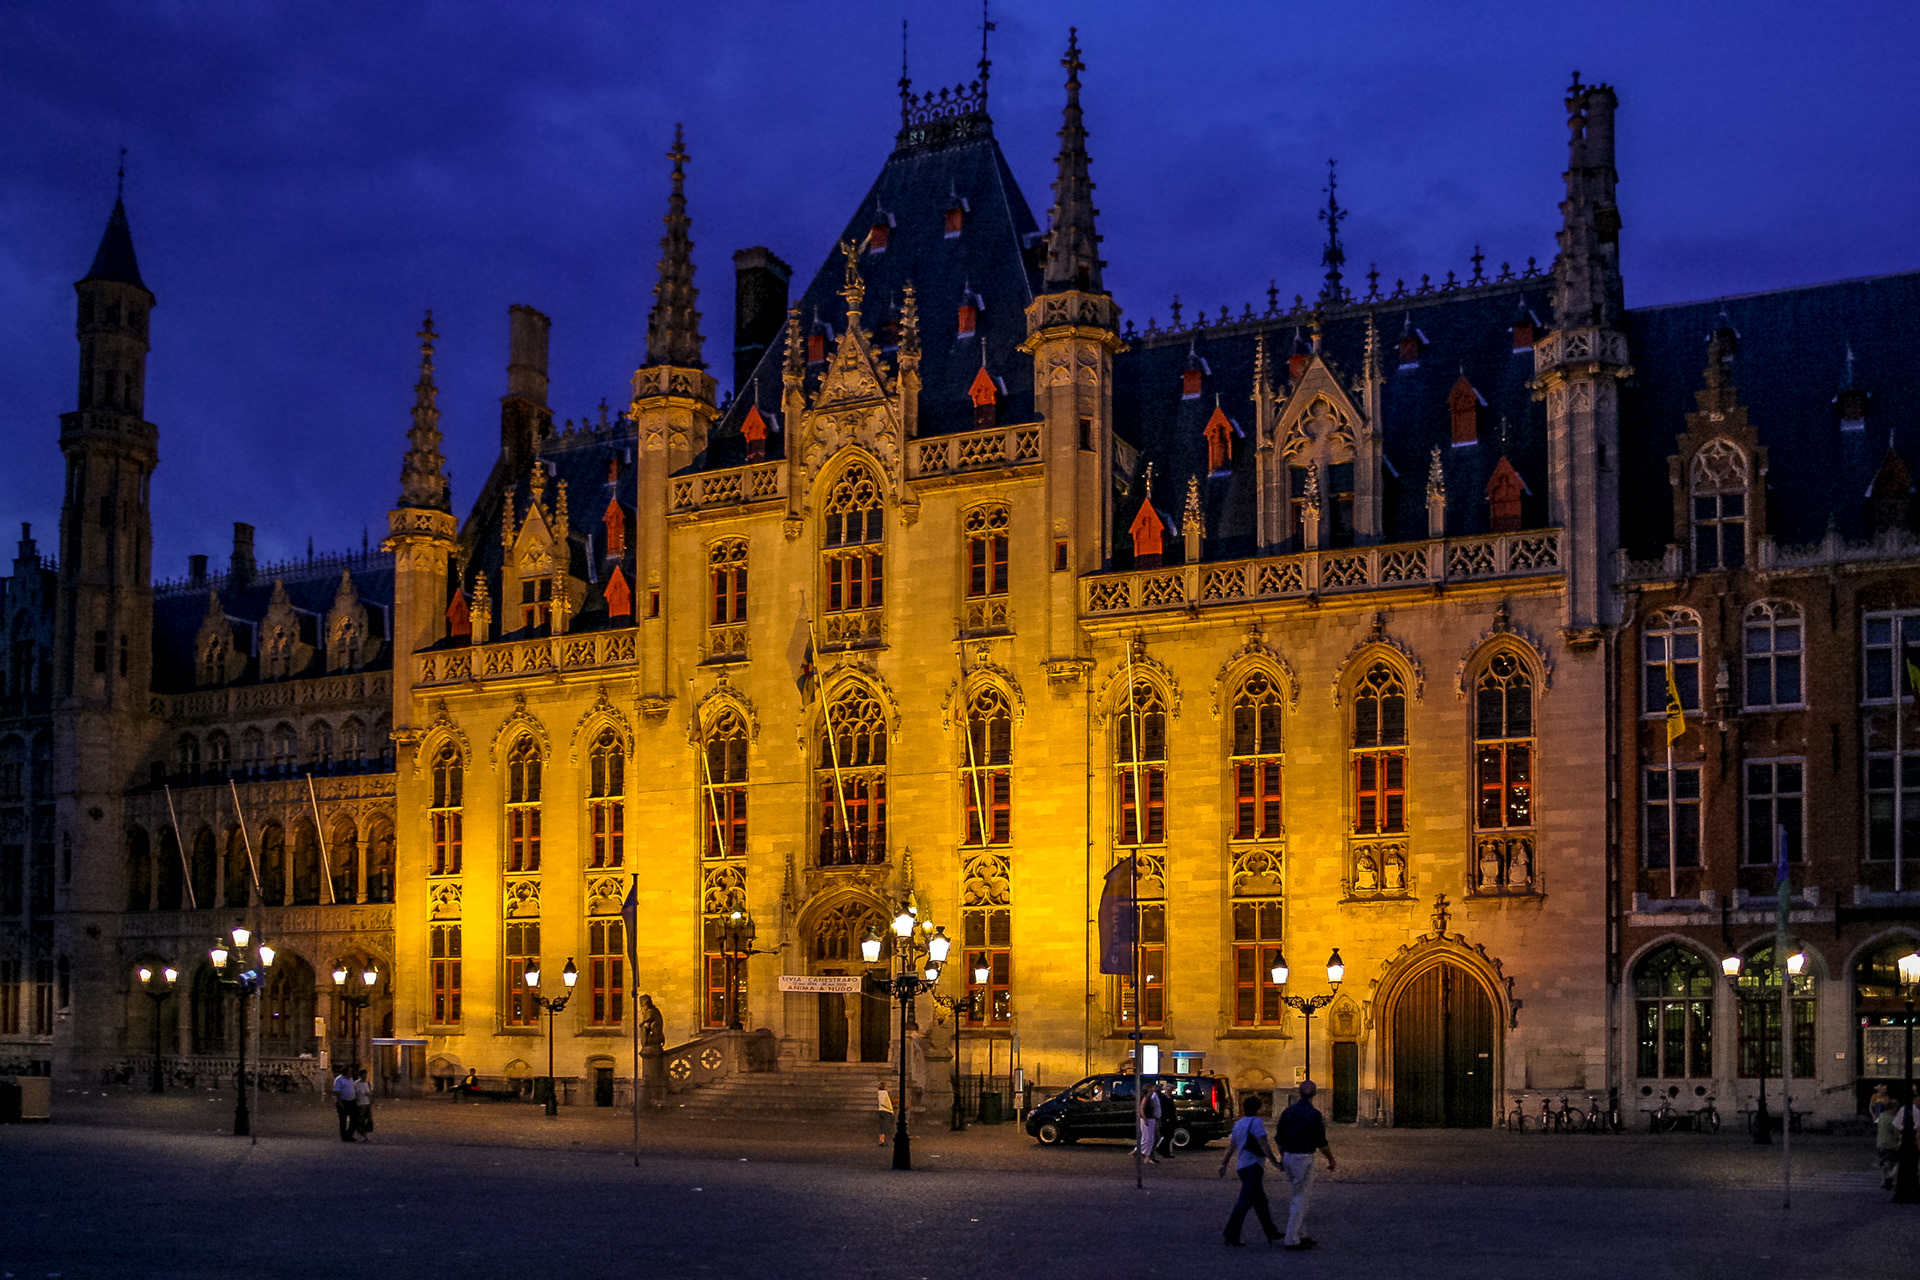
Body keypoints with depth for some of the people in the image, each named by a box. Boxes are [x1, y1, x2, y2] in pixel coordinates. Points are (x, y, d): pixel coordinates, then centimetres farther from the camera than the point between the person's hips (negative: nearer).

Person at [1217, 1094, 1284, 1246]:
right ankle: (1231, 1235, -11)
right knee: (1245, 1202, -9)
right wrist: (1275, 1163, -14)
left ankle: (1271, 1233, 24)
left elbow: (1231, 1146, 18)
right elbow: (1263, 1146, -17)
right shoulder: (1256, 1122, -12)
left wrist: (1224, 1164, 24)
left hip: (1242, 1167, 9)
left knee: (1261, 1201, 16)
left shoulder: (1238, 1124, 13)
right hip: (1253, 1166, -9)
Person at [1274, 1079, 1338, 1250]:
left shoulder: (1288, 1112, 6)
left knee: (1300, 1195, 19)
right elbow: (1321, 1143, -10)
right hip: (1303, 1158, -7)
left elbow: (1280, 1139, 12)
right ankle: (1292, 1240, -1)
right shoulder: (1314, 1114, -12)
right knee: (1300, 1198, -1)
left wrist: (1282, 1157, 26)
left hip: (1288, 1157, 7)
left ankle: (1296, 1234, 20)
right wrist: (1331, 1159, 4)